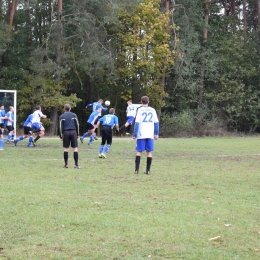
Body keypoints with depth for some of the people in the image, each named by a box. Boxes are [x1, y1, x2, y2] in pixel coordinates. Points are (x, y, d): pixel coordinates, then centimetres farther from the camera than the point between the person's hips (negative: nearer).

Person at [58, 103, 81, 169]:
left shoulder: (62, 116, 4)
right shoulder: (74, 115, 5)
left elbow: (60, 126, 1)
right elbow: (77, 125, 5)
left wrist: (61, 136, 4)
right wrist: (78, 134, 10)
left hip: (66, 133, 0)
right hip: (73, 132, 0)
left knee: (65, 148, 6)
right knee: (75, 148, 0)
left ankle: (66, 164, 6)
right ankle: (76, 164, -5)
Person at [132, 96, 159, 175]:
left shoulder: (140, 110, -1)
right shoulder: (153, 110, 8)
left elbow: (137, 122, -7)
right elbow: (156, 123, 9)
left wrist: (134, 134, -5)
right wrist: (156, 134, 14)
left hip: (141, 135, -2)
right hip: (150, 135, 2)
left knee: (139, 151, 3)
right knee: (149, 152, 6)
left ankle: (137, 169, -3)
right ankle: (148, 170, 3)